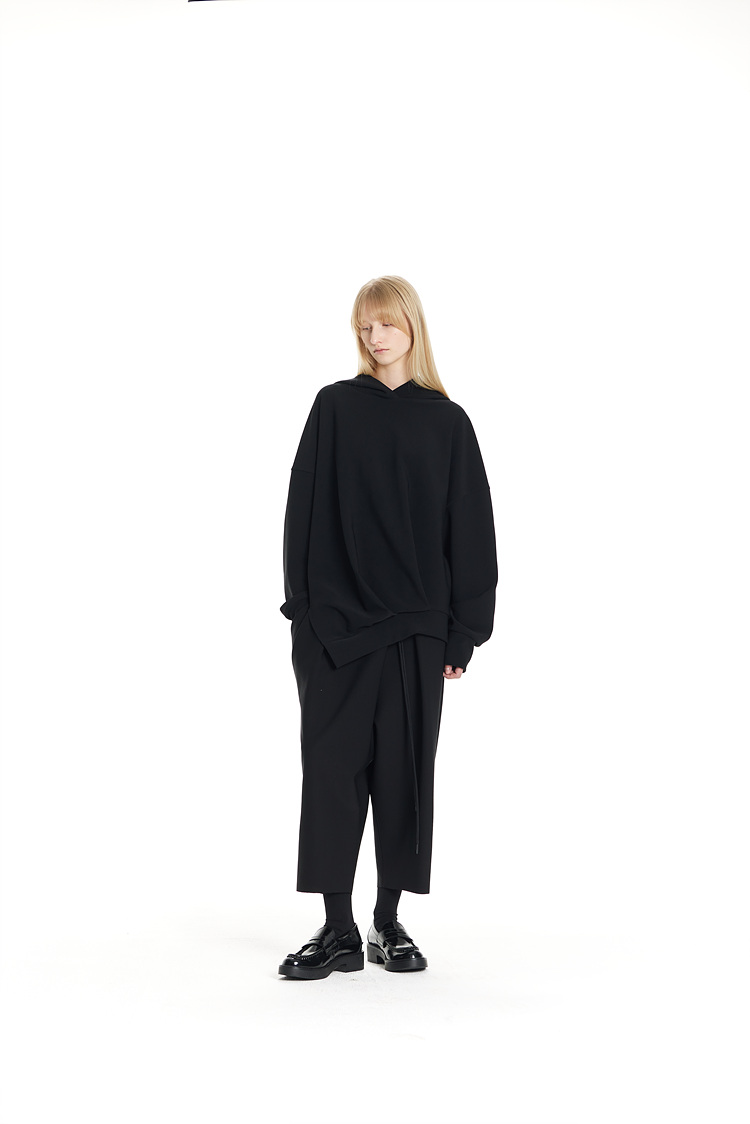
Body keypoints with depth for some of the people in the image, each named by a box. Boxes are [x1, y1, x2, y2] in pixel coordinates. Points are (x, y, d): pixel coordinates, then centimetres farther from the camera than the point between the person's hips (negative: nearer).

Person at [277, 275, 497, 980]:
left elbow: (470, 531, 4)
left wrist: (463, 631, -1)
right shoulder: (335, 407, 4)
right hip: (336, 620, 0)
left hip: (415, 625, 1)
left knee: (404, 771, 5)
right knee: (333, 768, -1)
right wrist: (304, 610, -6)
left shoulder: (447, 422, 5)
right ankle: (339, 932, 6)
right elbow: (304, 512, 1)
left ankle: (389, 923, 16)